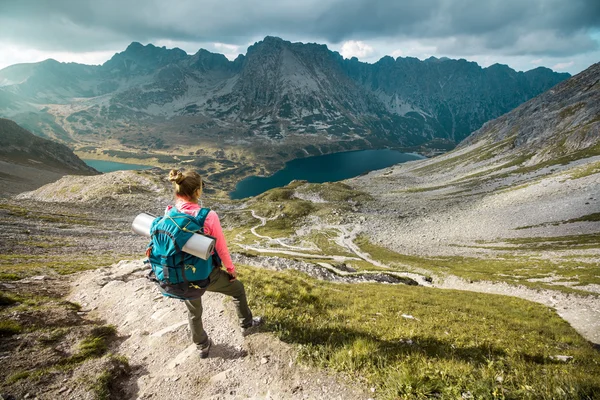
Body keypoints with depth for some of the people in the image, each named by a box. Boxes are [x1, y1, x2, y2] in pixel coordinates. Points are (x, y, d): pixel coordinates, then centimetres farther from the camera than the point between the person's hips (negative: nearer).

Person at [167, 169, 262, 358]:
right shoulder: (208, 216, -25)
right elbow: (221, 247, -15)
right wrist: (231, 269, 3)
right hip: (207, 274, -4)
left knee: (193, 312, 29)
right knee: (238, 288, 26)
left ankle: (202, 346, 50)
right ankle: (246, 324, 46)